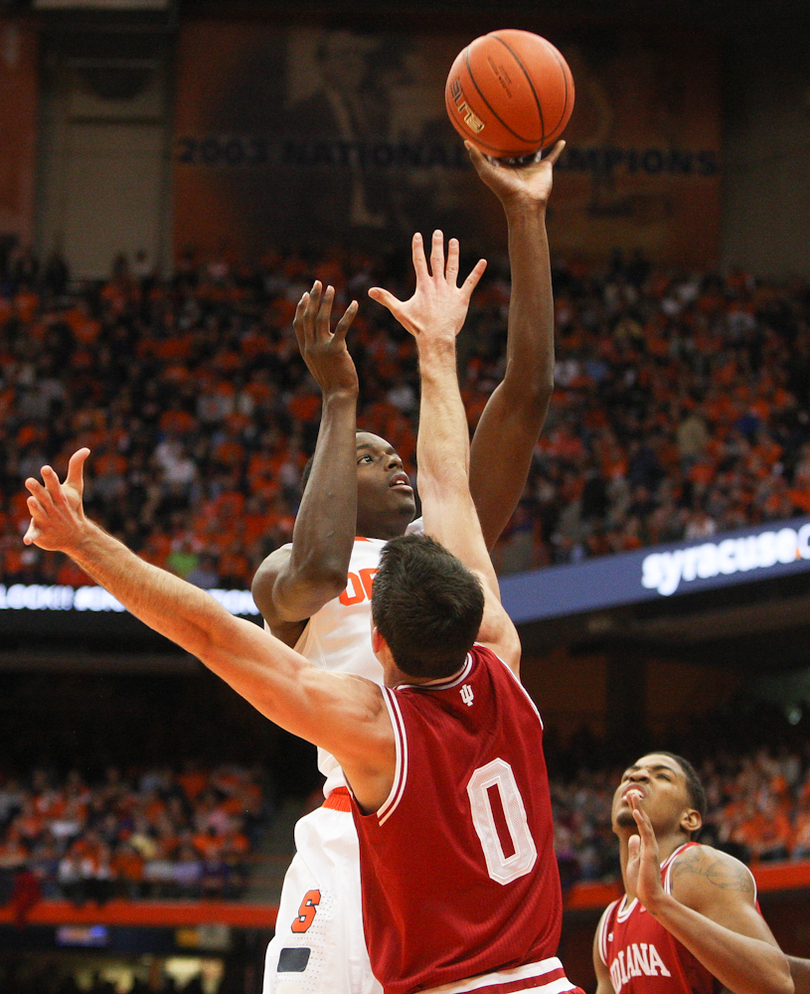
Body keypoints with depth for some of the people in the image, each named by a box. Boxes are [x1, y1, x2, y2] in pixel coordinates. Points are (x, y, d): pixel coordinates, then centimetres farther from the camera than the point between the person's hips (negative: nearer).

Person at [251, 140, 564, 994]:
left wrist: (524, 216, 9)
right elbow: (319, 568, -16)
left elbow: (527, 390, 15)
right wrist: (339, 398, -6)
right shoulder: (284, 578, 11)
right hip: (357, 835, -5)